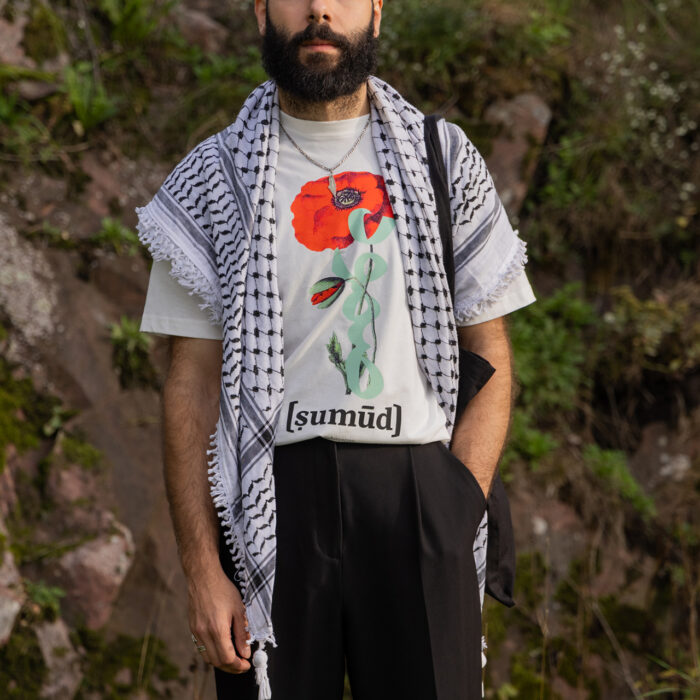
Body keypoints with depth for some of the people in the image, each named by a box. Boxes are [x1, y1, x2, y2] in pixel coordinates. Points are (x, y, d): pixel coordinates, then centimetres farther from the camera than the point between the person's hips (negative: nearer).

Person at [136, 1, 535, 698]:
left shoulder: (445, 160, 9)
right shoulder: (212, 180, 5)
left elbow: (488, 355, 7)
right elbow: (192, 385, 2)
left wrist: (459, 509, -6)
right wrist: (202, 570, -6)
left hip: (415, 489, 1)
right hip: (273, 497, -1)